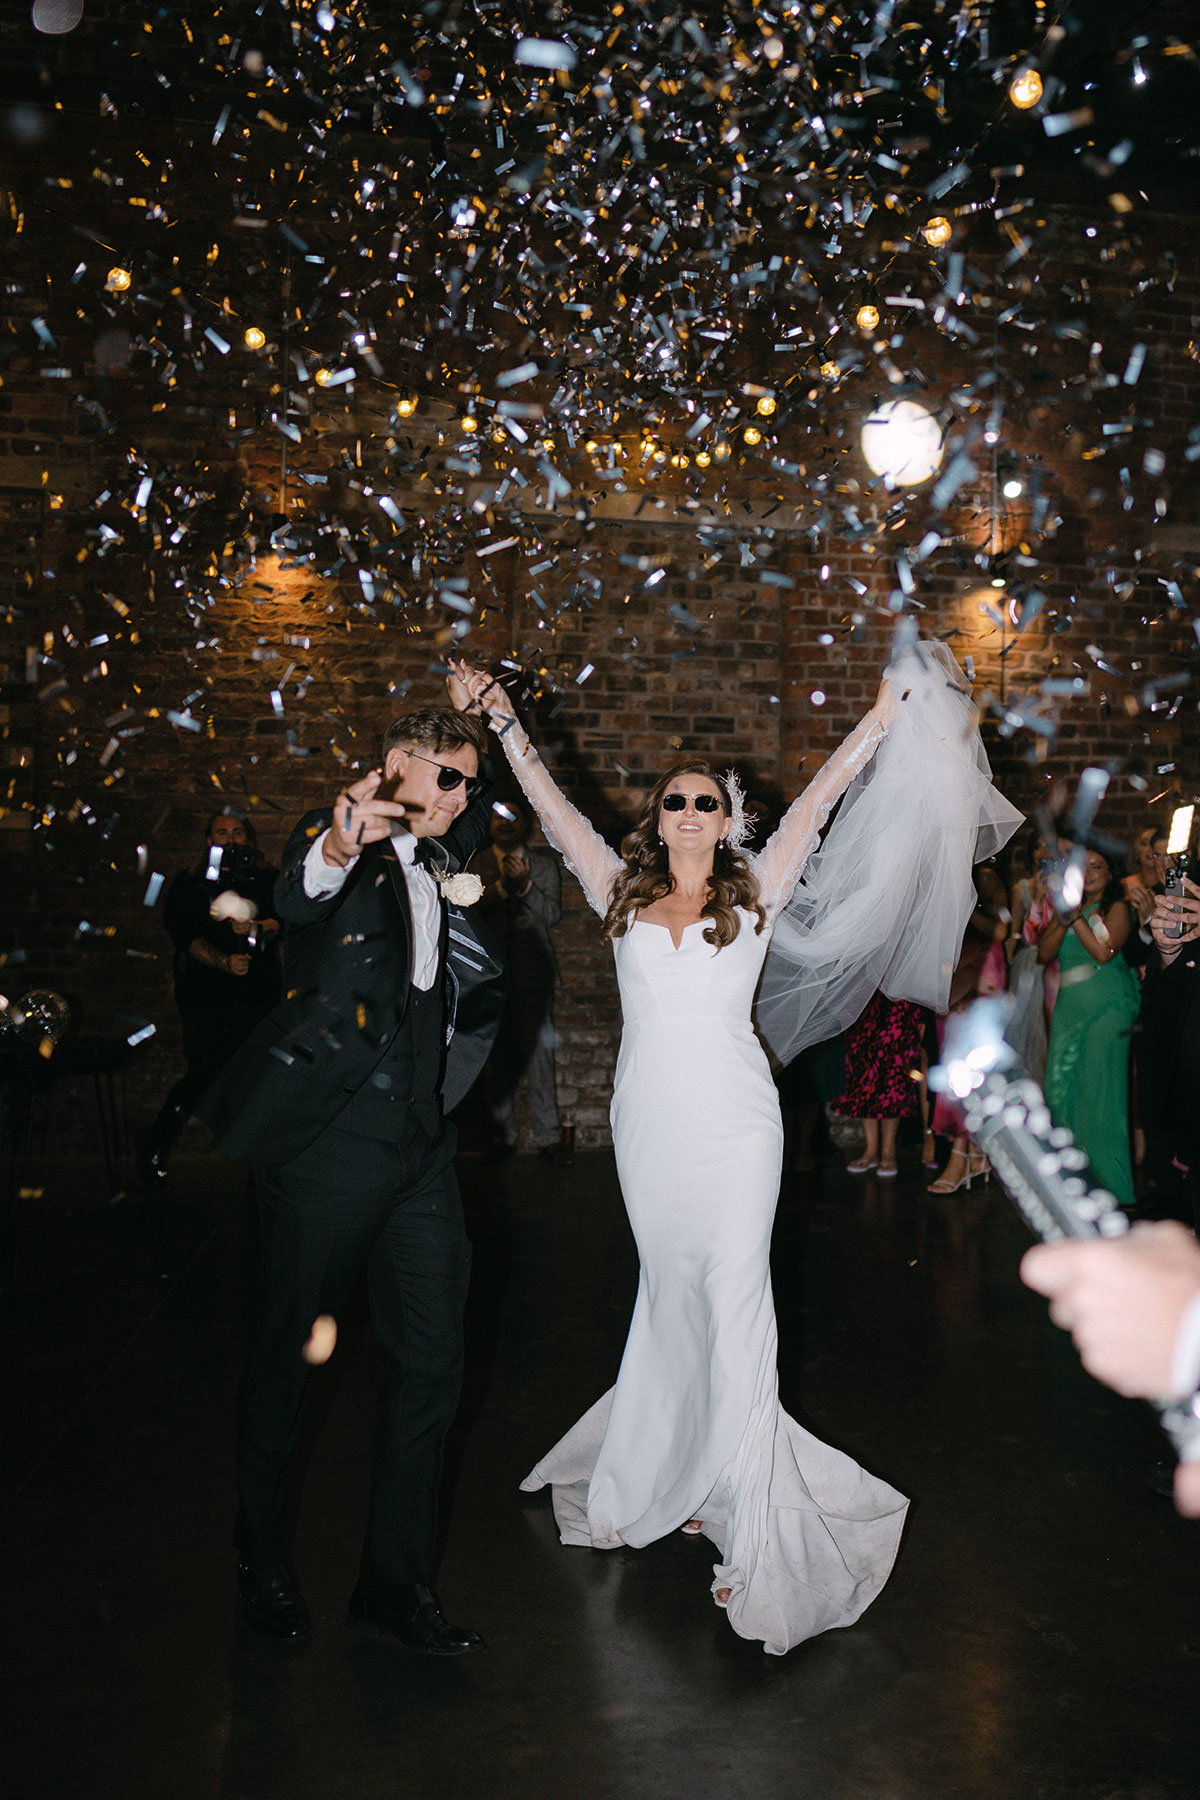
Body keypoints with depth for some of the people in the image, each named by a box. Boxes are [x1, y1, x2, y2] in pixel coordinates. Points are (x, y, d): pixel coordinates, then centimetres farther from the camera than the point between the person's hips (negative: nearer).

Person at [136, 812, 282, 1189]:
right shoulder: (189, 884, 12)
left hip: (258, 996, 2)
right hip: (205, 998, -2)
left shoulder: (267, 881, 16)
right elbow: (184, 933, -1)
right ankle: (153, 1147, 12)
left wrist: (256, 927, -24)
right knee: (206, 1074, -9)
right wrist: (224, 962, -16)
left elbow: (284, 919, -2)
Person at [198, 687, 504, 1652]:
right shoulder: (336, 841, -5)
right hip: (330, 1144, -6)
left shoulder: (440, 863, 13)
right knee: (287, 1354, 9)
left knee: (431, 1360, 8)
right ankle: (263, 1558, 31)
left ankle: (398, 1580, 22)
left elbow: (479, 835, 36)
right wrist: (339, 848, -51)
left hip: (422, 1146, 6)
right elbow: (297, 898, -29)